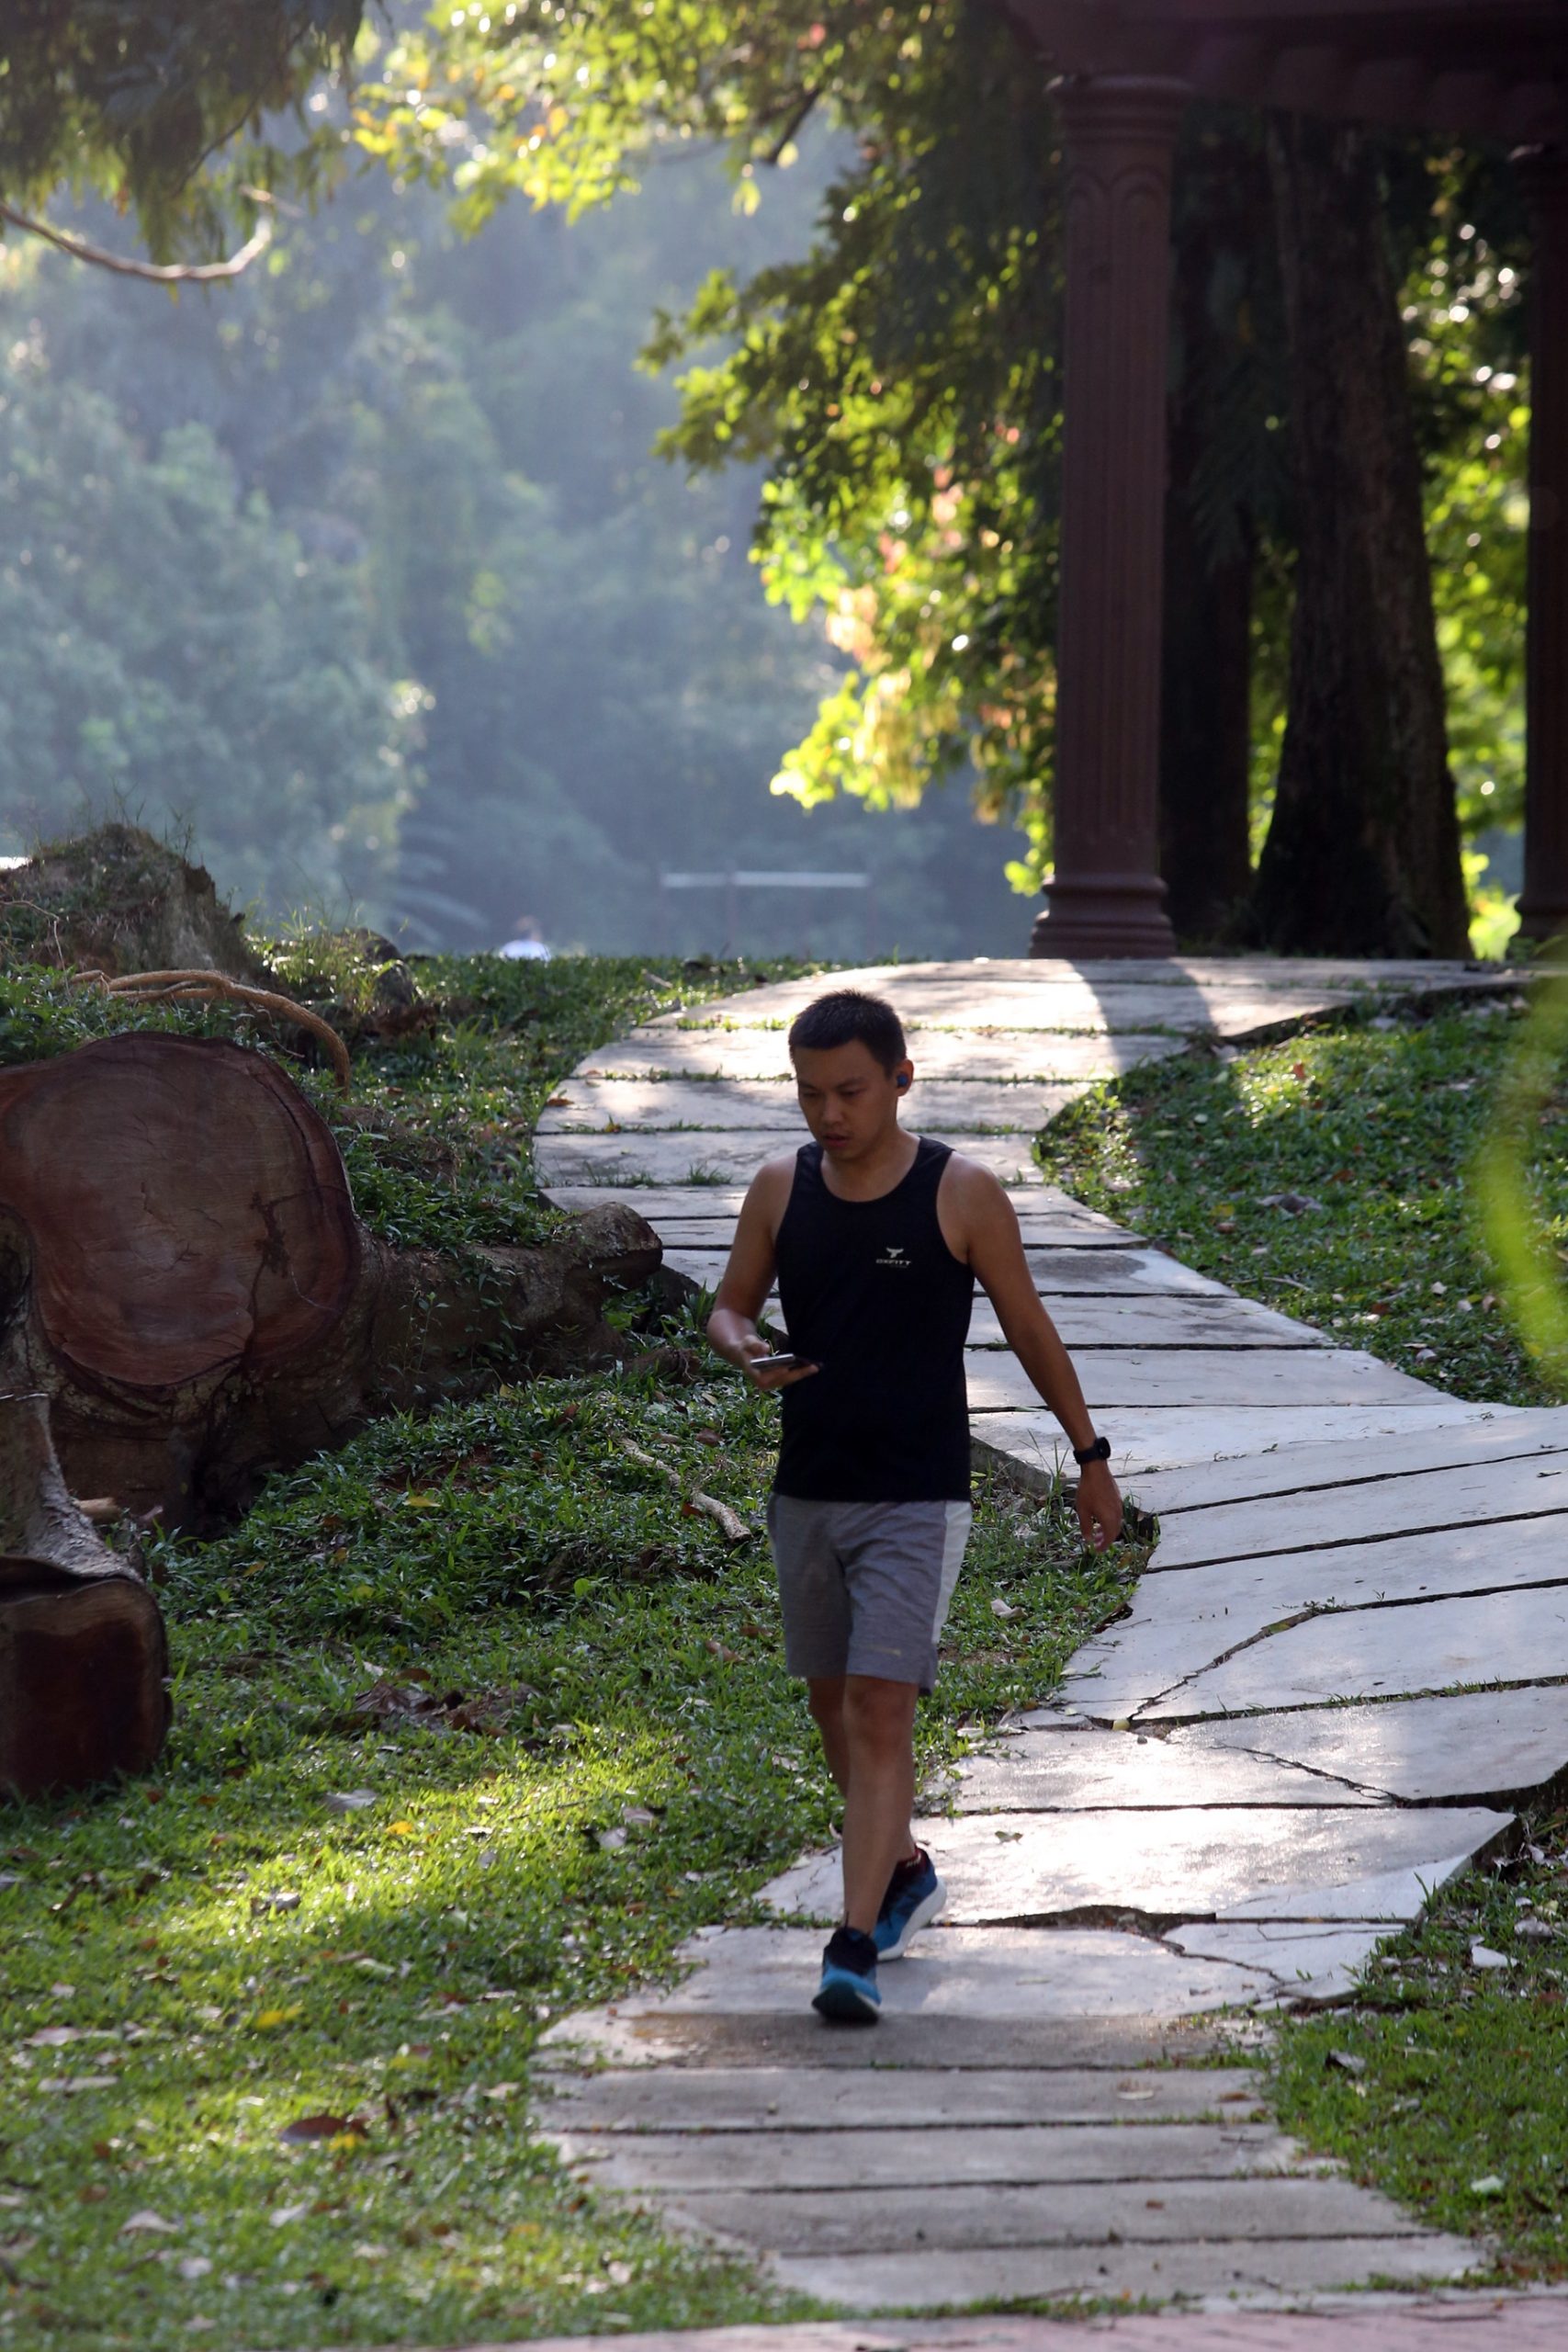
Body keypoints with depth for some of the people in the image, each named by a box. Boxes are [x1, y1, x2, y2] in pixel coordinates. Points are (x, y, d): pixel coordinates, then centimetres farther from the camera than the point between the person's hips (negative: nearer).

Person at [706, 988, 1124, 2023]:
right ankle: (905, 1874, 40)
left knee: (881, 1708, -15)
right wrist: (744, 1347, -11)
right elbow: (730, 1303, 13)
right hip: (807, 1493, 5)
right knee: (835, 1703, 16)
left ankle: (856, 1946, -18)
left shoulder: (962, 1194, -8)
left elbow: (1029, 1328, 3)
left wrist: (1090, 1455, 8)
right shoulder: (782, 1188, 2)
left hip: (916, 1500, -5)